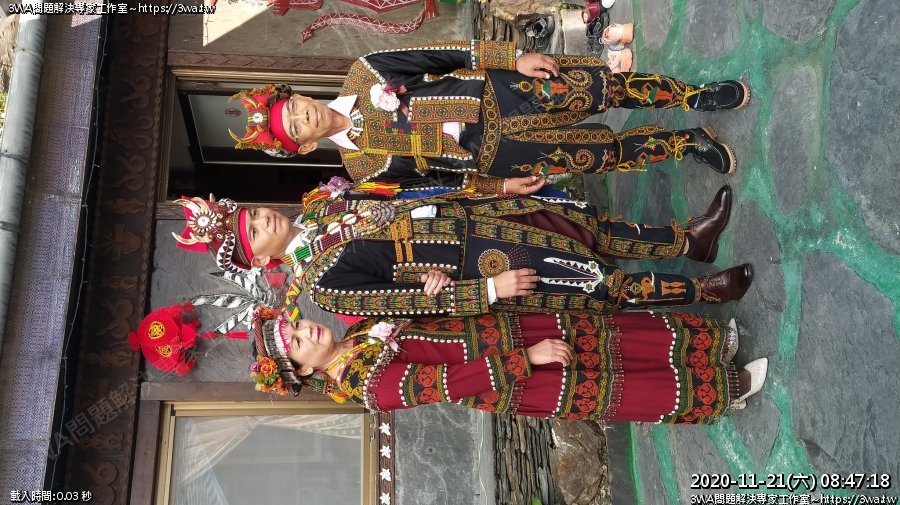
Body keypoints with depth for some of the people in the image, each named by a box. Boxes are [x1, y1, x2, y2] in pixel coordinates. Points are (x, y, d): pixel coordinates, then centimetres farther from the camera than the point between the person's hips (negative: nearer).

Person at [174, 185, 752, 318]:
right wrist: (490, 289, -20)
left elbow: (394, 207, 11)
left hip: (461, 212, 7)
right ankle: (703, 291, 13)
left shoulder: (317, 207, 6)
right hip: (475, 265, -7)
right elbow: (402, 302, -18)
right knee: (595, 281, -5)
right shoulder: (321, 280, -15)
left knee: (581, 221, 7)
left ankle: (688, 240, 23)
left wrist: (431, 263, -6)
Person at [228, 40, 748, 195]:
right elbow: (431, 180, 1)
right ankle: (691, 142, 18)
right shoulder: (364, 167, -3)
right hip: (490, 153, -2)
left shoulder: (362, 76, -2)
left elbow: (443, 55, -5)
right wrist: (497, 186, -5)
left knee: (605, 84, -7)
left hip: (497, 88, 2)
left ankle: (699, 97, 14)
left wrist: (514, 57, -11)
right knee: (607, 151, -4)